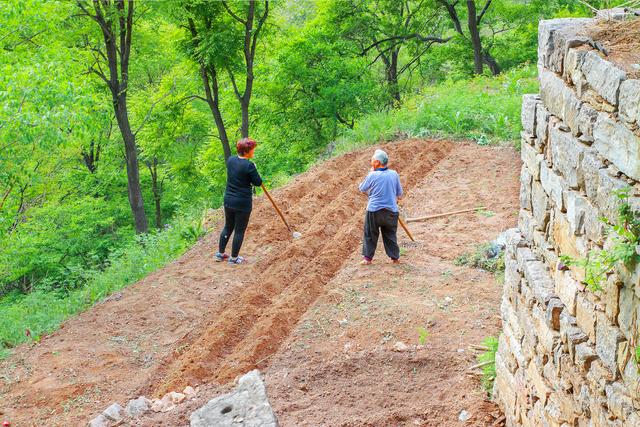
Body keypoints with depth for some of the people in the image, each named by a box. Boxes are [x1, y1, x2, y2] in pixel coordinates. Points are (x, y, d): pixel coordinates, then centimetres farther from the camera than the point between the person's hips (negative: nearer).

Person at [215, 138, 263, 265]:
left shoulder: (230, 160, 0)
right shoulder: (249, 166, -21)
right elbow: (258, 182, -10)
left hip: (228, 200, 7)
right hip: (243, 202, -7)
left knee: (228, 227, 22)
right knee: (239, 230, 9)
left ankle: (220, 253, 30)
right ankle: (234, 258, 18)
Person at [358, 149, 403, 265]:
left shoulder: (373, 175, -12)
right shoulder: (394, 174, 0)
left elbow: (362, 189, 4)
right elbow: (400, 194, 7)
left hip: (374, 210, -3)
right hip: (392, 211, 3)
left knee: (370, 235, 9)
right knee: (390, 235, 16)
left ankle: (367, 258, 10)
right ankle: (395, 257, 18)